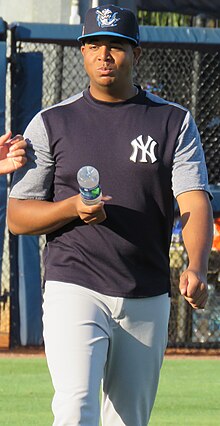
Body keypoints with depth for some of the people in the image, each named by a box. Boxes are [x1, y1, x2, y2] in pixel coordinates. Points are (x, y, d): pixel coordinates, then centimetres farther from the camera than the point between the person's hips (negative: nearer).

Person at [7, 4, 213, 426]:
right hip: (74, 291, -2)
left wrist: (195, 270, -25)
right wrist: (73, 207, -16)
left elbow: (195, 203, -6)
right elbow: (17, 217, 5)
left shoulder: (174, 122, 6)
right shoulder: (52, 123, 5)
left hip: (147, 301, 2)